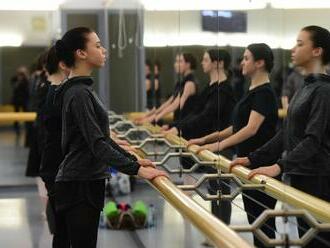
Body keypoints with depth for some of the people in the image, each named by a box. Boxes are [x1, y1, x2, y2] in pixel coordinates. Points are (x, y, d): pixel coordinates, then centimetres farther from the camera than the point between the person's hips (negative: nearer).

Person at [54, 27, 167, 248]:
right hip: (79, 185, -10)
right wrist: (136, 169, -27)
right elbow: (97, 144, -24)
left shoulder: (83, 89, 16)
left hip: (87, 182, 10)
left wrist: (134, 160, 16)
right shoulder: (78, 94, -17)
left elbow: (102, 136, 21)